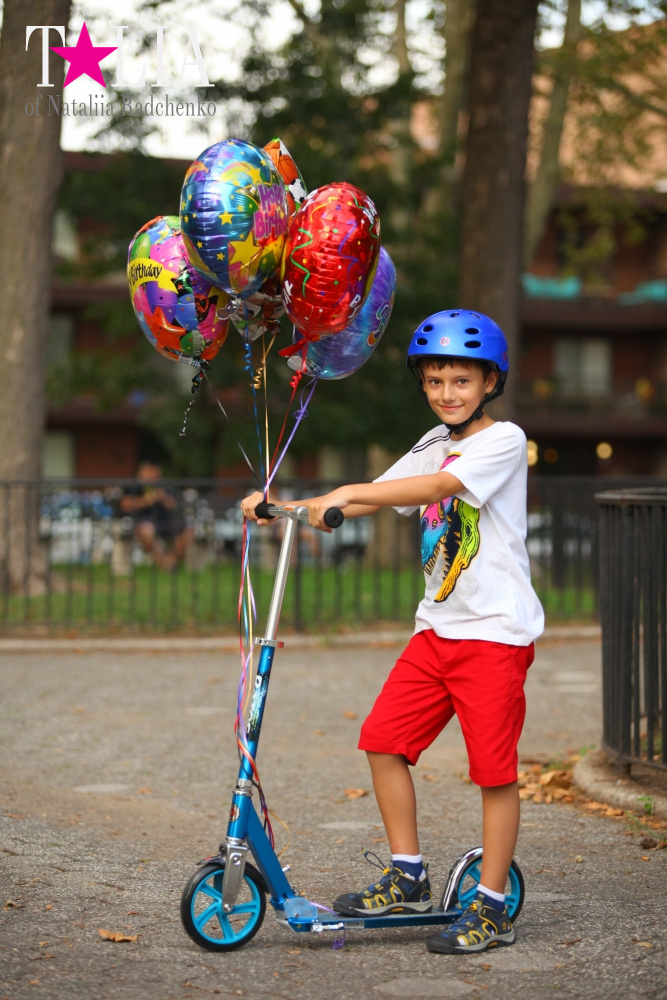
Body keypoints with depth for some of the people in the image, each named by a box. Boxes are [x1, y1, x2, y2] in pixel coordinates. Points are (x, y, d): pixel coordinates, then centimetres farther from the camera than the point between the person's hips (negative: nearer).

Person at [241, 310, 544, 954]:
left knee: (494, 766, -3)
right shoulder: (433, 445, 16)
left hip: (496, 632, -7)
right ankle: (407, 878, 14)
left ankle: (491, 908, 6)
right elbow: (376, 498, 11)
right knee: (384, 739, 1)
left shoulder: (504, 441, -8)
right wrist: (287, 506, -1)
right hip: (438, 627, 7)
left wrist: (347, 491, -32)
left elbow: (439, 485, -25)